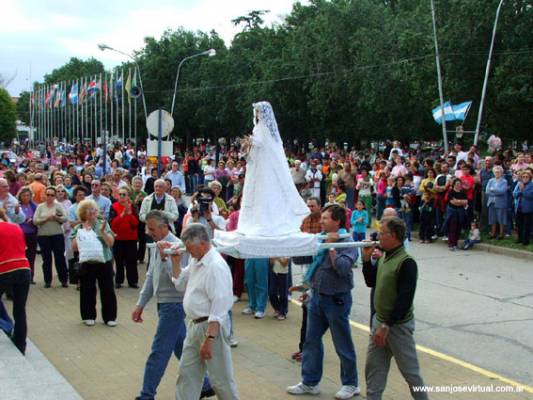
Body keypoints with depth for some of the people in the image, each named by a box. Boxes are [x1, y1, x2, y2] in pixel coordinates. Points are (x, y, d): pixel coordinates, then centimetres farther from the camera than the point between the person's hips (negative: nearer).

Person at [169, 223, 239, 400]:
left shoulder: (216, 266, -22)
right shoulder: (196, 260, 8)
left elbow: (219, 308, -25)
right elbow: (180, 283, 22)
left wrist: (208, 340, -26)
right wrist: (176, 261, 6)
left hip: (211, 326, -9)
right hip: (195, 325, 9)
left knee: (220, 379, 2)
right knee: (187, 373, 15)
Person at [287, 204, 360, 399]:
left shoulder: (346, 242, -14)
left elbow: (343, 268, -28)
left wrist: (331, 246, -24)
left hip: (336, 299, -7)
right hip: (317, 296, 7)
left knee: (343, 344, 6)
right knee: (312, 340, 12)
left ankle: (351, 384, 21)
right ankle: (310, 382, 23)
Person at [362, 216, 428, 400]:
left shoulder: (406, 263, -20)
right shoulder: (384, 256, 6)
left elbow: (404, 300, -23)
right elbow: (371, 282, 15)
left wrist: (387, 326, -22)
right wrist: (367, 258, 2)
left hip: (399, 325, -8)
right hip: (379, 320, 8)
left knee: (409, 370, 5)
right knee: (373, 366, 11)